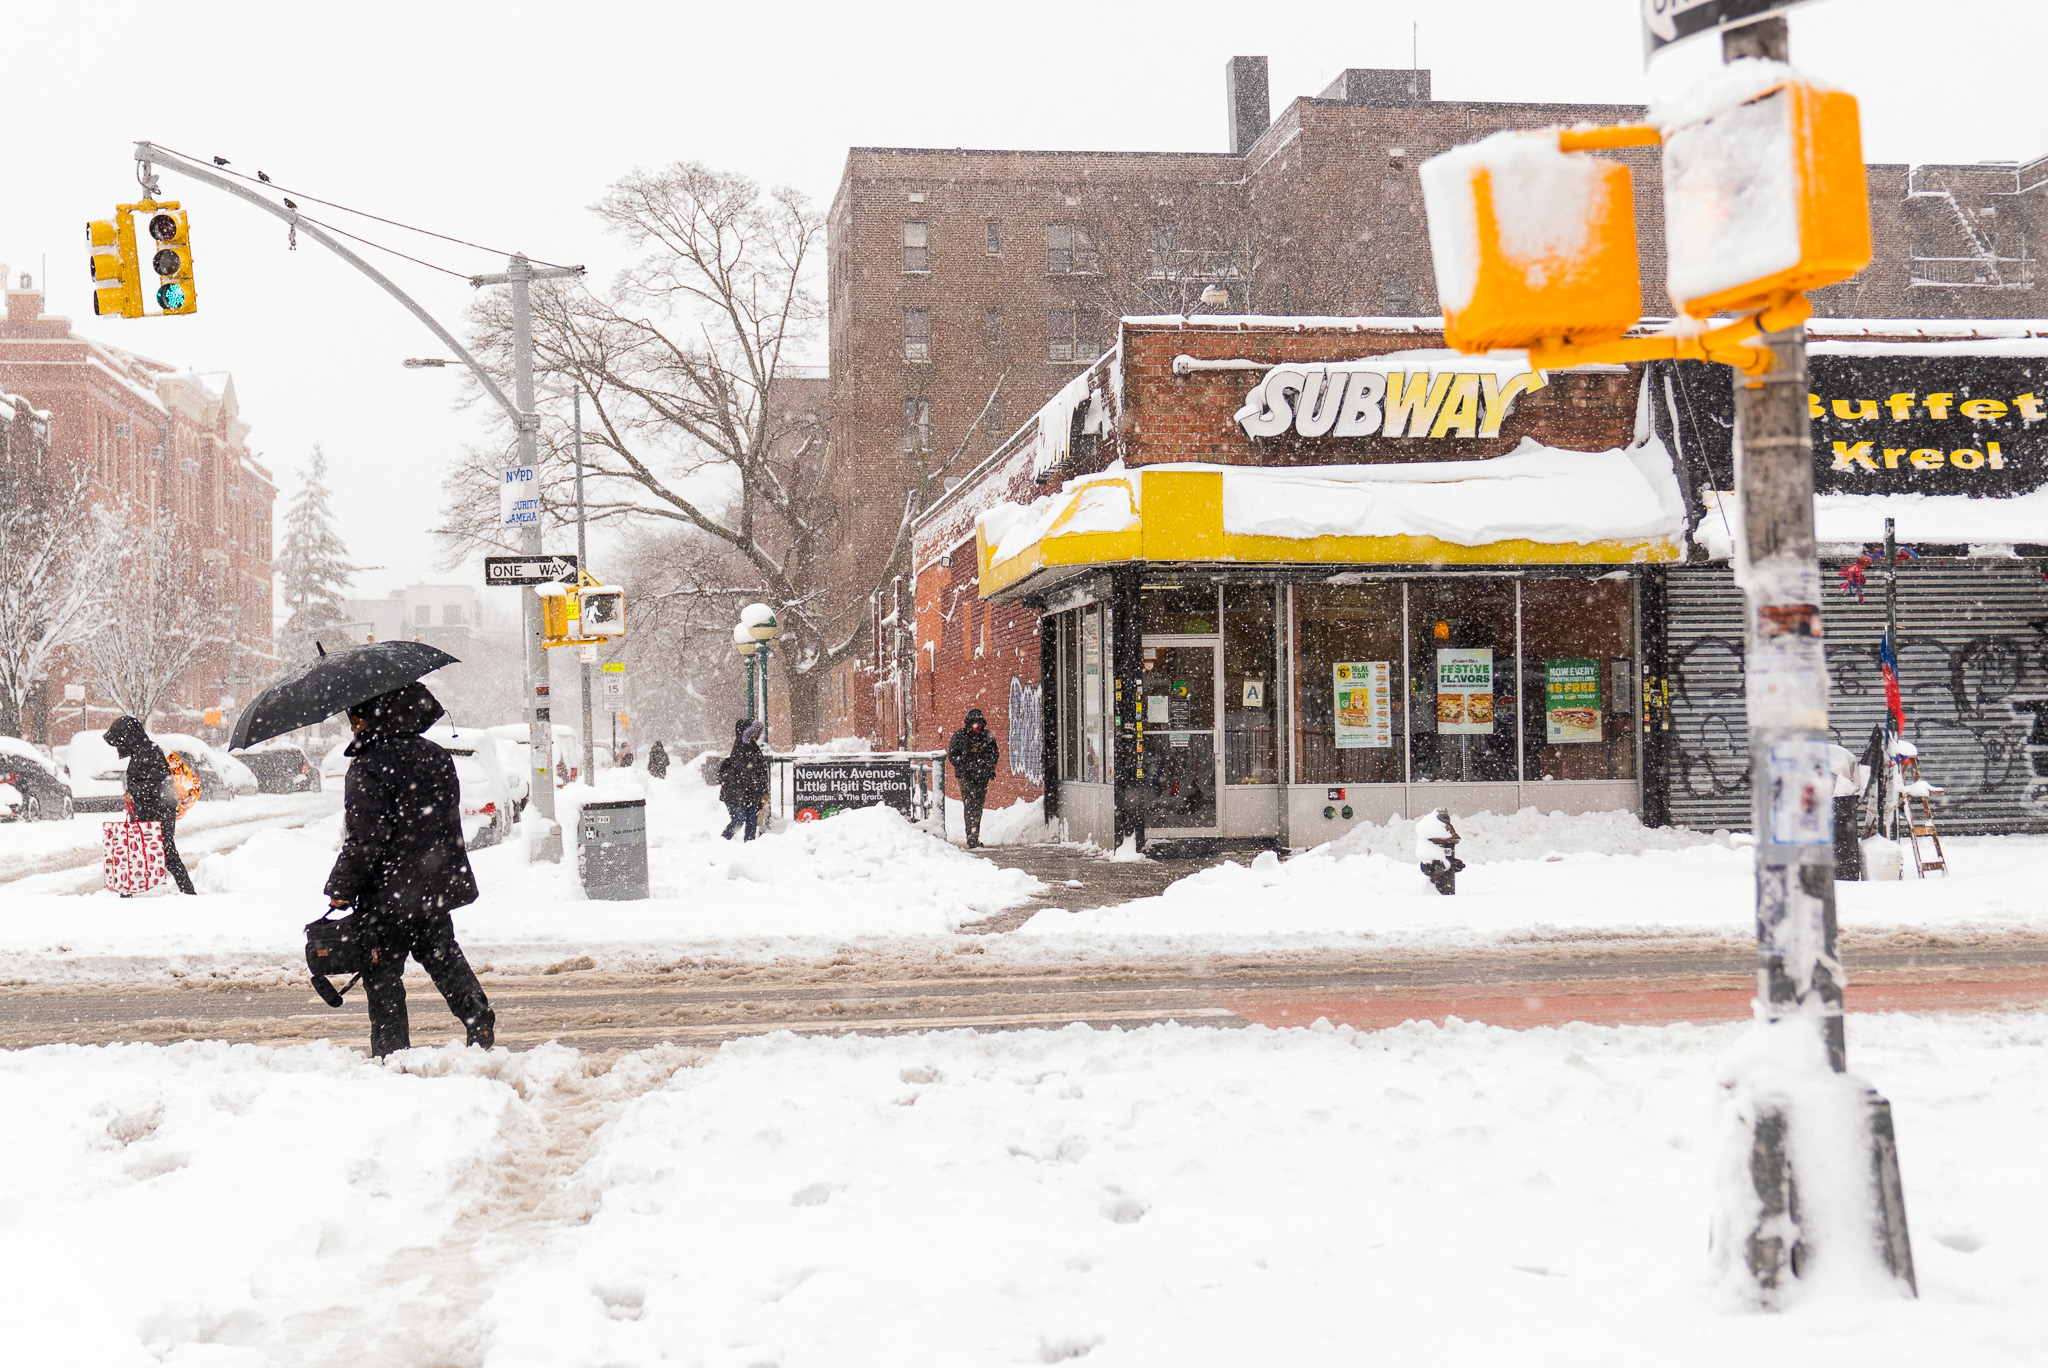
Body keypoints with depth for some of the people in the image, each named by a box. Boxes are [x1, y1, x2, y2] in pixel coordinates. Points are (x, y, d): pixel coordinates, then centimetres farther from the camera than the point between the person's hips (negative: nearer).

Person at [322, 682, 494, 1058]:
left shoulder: (370, 766, -18)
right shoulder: (436, 756, 5)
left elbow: (364, 840, -19)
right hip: (438, 884, 7)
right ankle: (480, 1022, 15)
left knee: (382, 971, 4)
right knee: (443, 955, 22)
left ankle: (391, 1051, 6)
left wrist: (342, 888, -11)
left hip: (390, 890, -7)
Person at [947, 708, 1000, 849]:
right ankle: (972, 841, -15)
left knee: (978, 807, 8)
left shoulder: (988, 736, 8)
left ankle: (975, 839, 17)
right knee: (970, 806, -11)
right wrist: (962, 769, -11)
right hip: (966, 777, -4)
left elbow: (994, 754, 18)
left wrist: (991, 769, 6)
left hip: (983, 777, 4)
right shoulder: (959, 735, -1)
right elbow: (952, 754, -1)